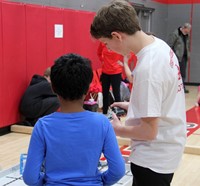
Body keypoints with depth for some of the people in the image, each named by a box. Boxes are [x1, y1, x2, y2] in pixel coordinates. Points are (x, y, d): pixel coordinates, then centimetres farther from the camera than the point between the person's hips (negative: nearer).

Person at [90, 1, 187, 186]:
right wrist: (132, 105, 8)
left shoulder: (147, 67, -29)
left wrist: (118, 129, -9)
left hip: (154, 157, -9)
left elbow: (149, 131, -25)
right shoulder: (159, 45, -2)